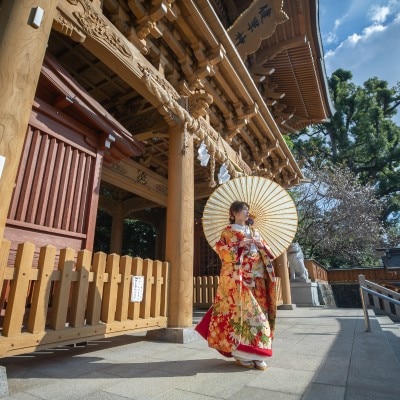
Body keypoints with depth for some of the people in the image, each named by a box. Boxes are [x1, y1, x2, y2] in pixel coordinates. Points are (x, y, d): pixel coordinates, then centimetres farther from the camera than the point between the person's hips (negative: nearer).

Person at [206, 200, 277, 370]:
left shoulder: (254, 232, 20)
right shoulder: (228, 231, 3)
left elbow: (267, 252, 19)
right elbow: (222, 251, -8)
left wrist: (261, 245, -2)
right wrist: (240, 245, -15)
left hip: (256, 277, 6)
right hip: (237, 277, -6)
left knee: (258, 310, 2)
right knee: (241, 309, -9)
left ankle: (257, 353, 10)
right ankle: (240, 353, 2)